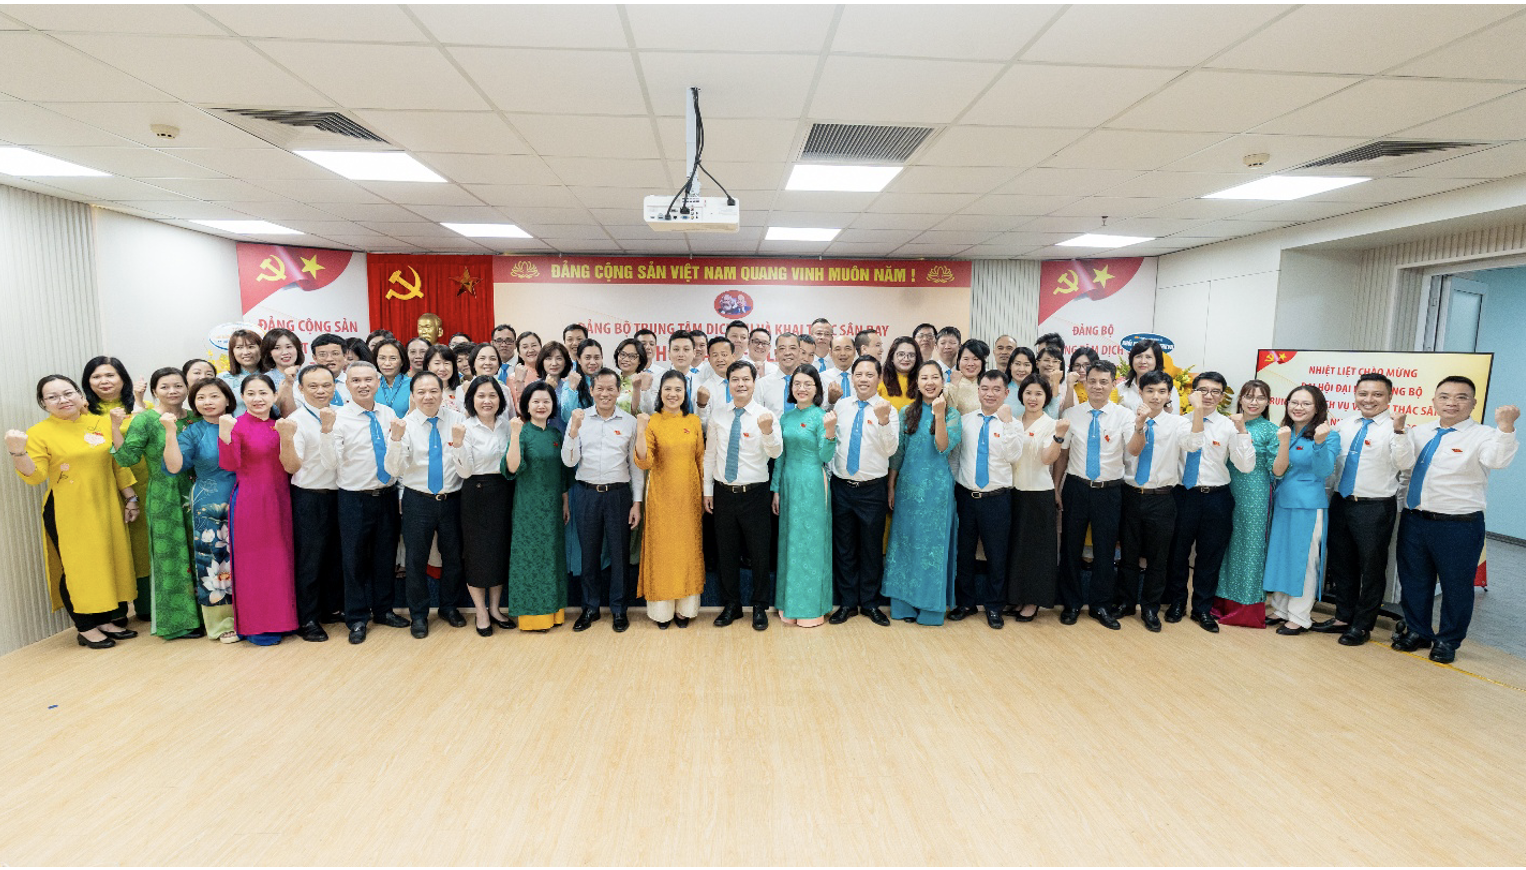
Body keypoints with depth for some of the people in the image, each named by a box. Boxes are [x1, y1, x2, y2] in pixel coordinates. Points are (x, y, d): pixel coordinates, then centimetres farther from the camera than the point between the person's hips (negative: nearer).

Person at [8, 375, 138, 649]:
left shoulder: (101, 424, 6)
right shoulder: (39, 434, -5)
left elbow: (119, 464, 11)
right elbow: (34, 476, -12)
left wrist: (130, 498, 9)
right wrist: (18, 453, -30)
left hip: (105, 509, 4)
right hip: (69, 513, -4)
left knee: (109, 561, 8)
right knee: (78, 566, 1)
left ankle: (106, 620, 21)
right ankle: (85, 628, 12)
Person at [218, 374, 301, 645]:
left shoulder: (280, 425, 7)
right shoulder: (237, 426, -6)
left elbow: (292, 468, -2)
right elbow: (229, 465, -18)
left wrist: (286, 438, -18)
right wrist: (225, 432, -29)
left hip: (278, 501, 5)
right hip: (250, 502, -5)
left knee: (279, 559, 11)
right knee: (252, 560, 2)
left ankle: (279, 618, 24)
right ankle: (256, 625, 13)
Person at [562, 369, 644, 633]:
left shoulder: (629, 422, 2)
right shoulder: (579, 419, 2)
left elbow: (636, 465, 4)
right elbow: (569, 461, -3)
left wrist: (637, 502, 1)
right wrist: (574, 430, -17)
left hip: (619, 493, 0)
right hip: (587, 493, 1)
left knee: (619, 552, 6)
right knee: (589, 552, 10)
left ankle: (618, 609, 22)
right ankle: (590, 607, 26)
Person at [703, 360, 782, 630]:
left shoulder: (766, 415, -7)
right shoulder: (718, 415, 3)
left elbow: (776, 453, -22)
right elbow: (709, 454, 9)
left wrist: (768, 431, -41)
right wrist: (707, 490, 6)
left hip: (754, 493, -3)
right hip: (723, 493, 3)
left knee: (759, 553, 7)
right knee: (726, 552, 13)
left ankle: (760, 607, 25)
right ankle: (731, 605, 30)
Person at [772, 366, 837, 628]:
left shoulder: (821, 416, -8)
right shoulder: (786, 417, 9)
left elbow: (826, 457, -12)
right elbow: (780, 456, 13)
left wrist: (830, 431, -28)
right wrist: (776, 489, 12)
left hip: (812, 484, -6)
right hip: (789, 482, 6)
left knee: (811, 542, 1)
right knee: (789, 541, 12)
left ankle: (811, 608, 13)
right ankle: (790, 604, 24)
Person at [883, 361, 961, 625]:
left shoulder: (952, 414, -1)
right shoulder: (907, 413, 7)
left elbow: (943, 448, -15)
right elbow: (897, 452, 9)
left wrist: (939, 415, -24)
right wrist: (891, 486, 7)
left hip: (936, 488, -3)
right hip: (907, 485, 3)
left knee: (933, 542, 1)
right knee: (905, 541, 7)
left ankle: (931, 606, 13)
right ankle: (905, 604, 18)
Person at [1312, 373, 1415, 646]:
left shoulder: (1394, 427, -8)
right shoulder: (1344, 425, 9)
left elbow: (1406, 464, -23)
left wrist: (1399, 431, -32)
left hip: (1376, 507, -6)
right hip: (1341, 501, 6)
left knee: (1371, 567, 5)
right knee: (1341, 562, 15)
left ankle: (1362, 625, 19)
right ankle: (1343, 617, 30)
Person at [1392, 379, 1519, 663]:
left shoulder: (1482, 436, -9)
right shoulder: (1419, 432, 7)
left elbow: (1496, 460, -29)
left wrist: (1505, 426, -44)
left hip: (1458, 525, -4)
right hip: (1414, 520, 5)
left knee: (1456, 584, 8)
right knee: (1414, 580, 16)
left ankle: (1448, 641, 26)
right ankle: (1417, 632, 34)